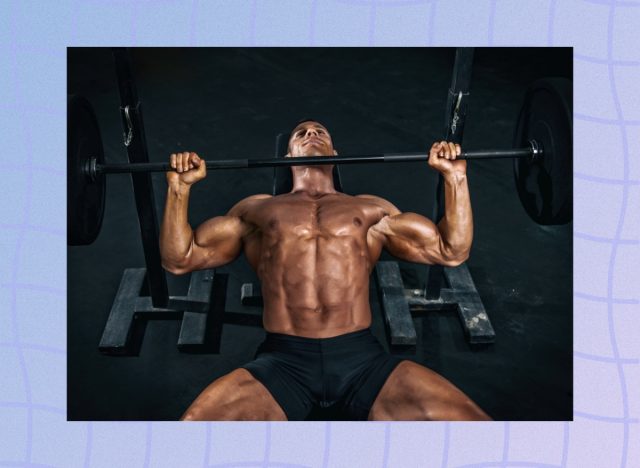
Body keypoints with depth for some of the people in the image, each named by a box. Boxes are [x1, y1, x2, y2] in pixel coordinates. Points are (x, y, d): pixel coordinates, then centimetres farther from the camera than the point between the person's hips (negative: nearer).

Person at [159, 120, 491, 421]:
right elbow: (178, 259, 15)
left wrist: (455, 176, 11)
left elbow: (452, 251, 18)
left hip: (362, 357, 1)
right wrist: (179, 186, 4)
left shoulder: (372, 209, 23)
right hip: (284, 360, 0)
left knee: (472, 421, -24)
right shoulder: (256, 209, 22)